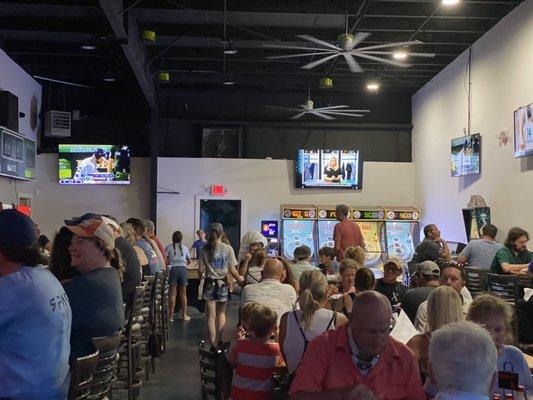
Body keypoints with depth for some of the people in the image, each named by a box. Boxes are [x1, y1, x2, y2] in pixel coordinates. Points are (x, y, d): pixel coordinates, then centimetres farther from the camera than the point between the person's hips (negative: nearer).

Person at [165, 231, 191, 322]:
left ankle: (171, 316, 3)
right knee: (183, 294, 9)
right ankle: (184, 315, 14)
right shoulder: (185, 248, 11)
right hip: (183, 269, 2)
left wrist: (169, 262, 10)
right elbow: (189, 261, 18)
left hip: (173, 269, -2)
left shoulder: (168, 247, 3)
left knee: (172, 294, 2)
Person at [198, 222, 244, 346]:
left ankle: (213, 345, 8)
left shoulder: (204, 249, -5)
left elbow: (200, 271, -5)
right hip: (222, 284, 0)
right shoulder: (228, 249, -7)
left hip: (209, 284, 0)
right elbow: (232, 271, -8)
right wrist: (240, 278, 11)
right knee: (221, 313, 18)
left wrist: (202, 275, 18)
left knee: (211, 316, 7)